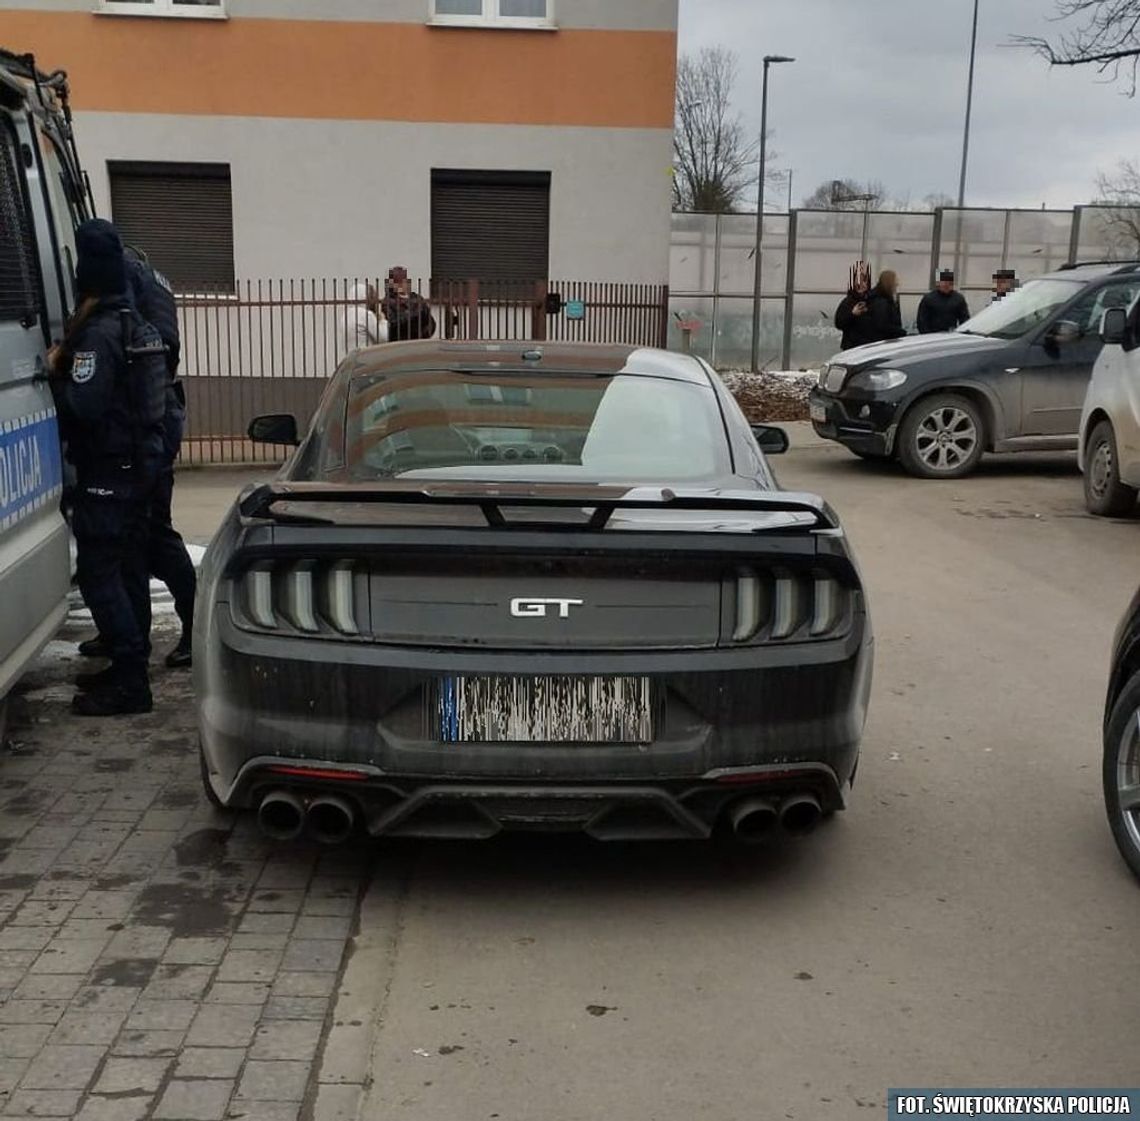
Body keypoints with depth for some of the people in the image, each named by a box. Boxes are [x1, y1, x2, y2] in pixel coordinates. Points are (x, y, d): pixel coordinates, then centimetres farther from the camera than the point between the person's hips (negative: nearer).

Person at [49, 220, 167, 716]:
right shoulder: (138, 325, 13)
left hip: (108, 471, -10)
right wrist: (65, 364, 14)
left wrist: (54, 374, -9)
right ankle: (130, 666, 24)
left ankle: (129, 682, -7)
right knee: (128, 565, 15)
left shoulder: (96, 333, -18)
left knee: (98, 571, -7)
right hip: (141, 462, 10)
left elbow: (84, 403, -25)